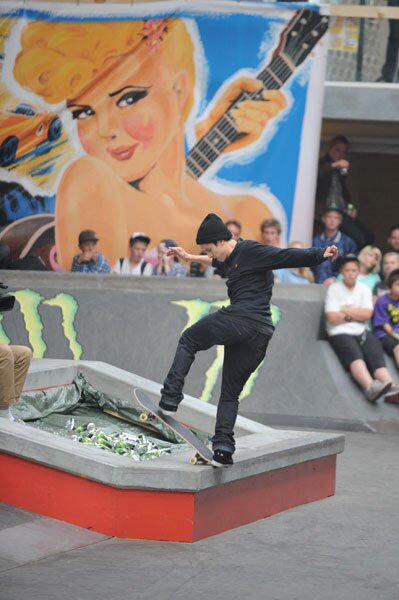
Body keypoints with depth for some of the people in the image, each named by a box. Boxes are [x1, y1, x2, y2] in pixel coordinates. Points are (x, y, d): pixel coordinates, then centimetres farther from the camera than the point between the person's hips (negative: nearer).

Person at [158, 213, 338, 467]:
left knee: (188, 340, 13)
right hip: (260, 334, 9)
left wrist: (321, 254, -24)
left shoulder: (251, 251, -3)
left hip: (240, 319, -9)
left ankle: (171, 398, 4)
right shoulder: (234, 257, 25)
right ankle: (223, 448, 3)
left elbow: (288, 257, -13)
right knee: (231, 393, 12)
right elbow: (216, 261, 47)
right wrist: (189, 257, 59)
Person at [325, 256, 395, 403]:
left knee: (377, 356, -25)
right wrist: (355, 315, 2)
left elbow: (367, 314, 2)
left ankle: (391, 389, -50)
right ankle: (370, 387, -61)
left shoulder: (364, 289, 16)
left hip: (362, 332, 4)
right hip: (340, 332, -4)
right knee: (355, 356, -34)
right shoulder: (334, 289, 4)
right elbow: (332, 317, -6)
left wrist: (344, 310, -2)